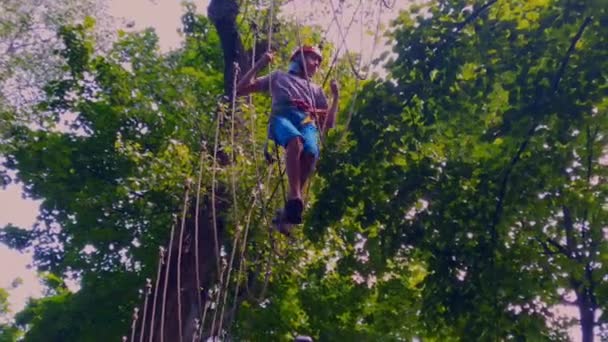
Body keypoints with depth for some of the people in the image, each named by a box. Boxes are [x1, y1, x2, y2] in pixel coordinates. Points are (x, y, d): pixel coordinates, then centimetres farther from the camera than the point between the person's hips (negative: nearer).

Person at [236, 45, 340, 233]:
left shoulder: (316, 90, 37)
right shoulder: (279, 76, 31)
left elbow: (328, 123, 30)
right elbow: (241, 89, 26)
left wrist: (335, 97, 20)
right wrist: (259, 64, 18)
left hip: (307, 122, 2)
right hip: (282, 117, -2)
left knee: (311, 152, -36)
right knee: (295, 141, -42)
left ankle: (288, 210, -37)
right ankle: (295, 197, -47)